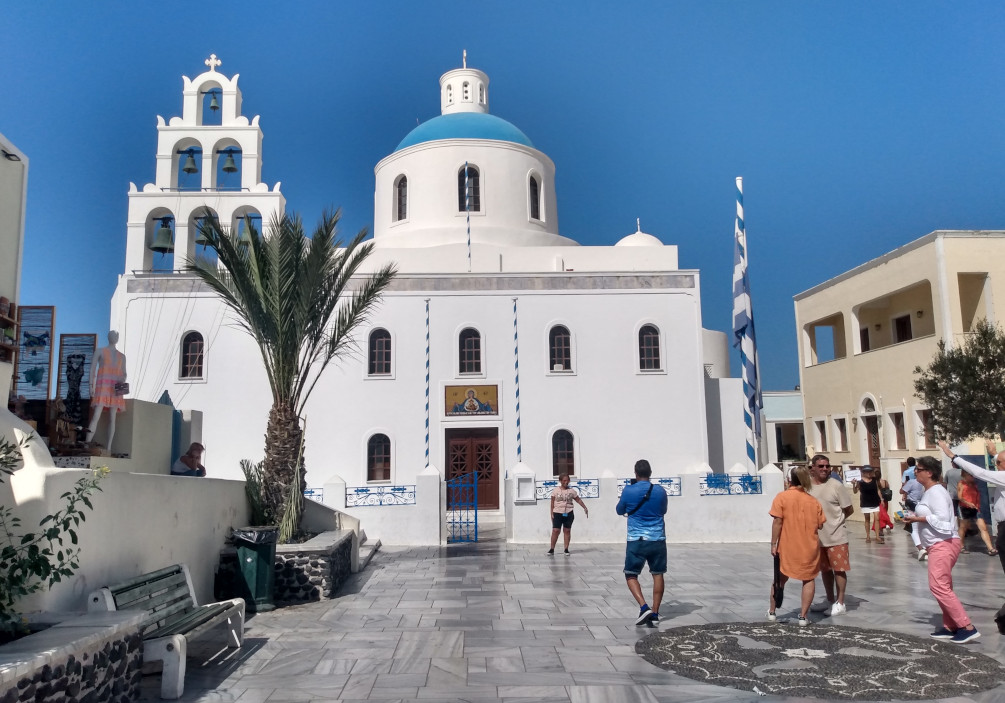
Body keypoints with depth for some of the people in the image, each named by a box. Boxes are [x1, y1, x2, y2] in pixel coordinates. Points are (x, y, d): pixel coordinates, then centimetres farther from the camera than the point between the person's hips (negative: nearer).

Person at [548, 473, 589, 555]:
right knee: (555, 530, -6)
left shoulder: (571, 491, 5)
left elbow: (578, 500, 13)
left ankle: (566, 549, 11)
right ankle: (552, 549, 2)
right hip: (558, 513, -1)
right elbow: (552, 502, 3)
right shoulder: (555, 490, 1)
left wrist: (585, 508, 8)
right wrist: (552, 513, -1)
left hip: (568, 513, 2)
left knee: (567, 531, 3)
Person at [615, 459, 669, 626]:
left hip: (636, 540, -2)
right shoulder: (660, 491, 0)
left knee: (631, 575, 6)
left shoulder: (628, 491, -7)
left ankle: (644, 607, -12)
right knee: (658, 574, 12)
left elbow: (619, 511, 11)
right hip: (657, 540, 2)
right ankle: (655, 613, 12)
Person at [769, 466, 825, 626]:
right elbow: (820, 525, 2)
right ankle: (803, 616, 12)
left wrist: (774, 544, -8)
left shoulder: (782, 497, -10)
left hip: (787, 547, -1)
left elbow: (777, 522, -14)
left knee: (781, 578, 15)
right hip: (810, 547, 1)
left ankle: (771, 612, 28)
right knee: (809, 579, 14)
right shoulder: (814, 501, -1)